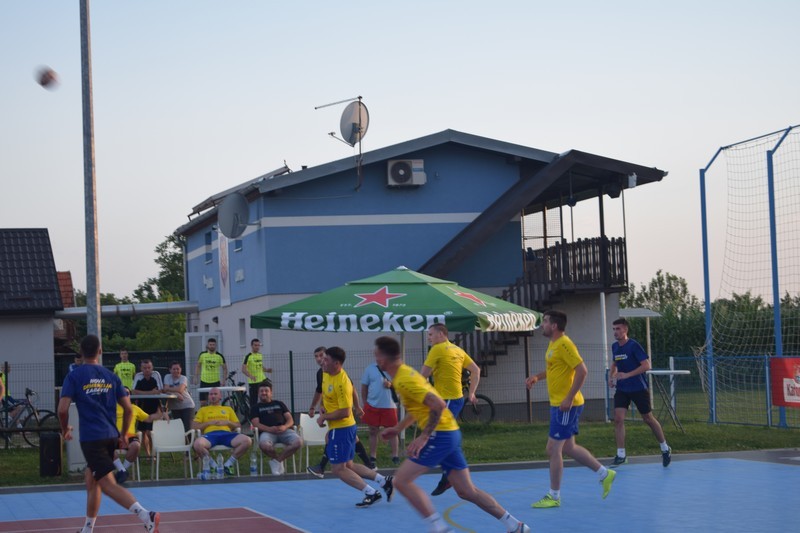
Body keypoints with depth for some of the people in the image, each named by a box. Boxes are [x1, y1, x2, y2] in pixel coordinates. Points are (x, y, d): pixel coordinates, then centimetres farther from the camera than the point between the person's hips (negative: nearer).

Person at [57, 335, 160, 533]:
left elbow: (62, 409, -11)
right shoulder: (111, 376, 9)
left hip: (91, 438, -6)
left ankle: (146, 516, -29)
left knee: (108, 484, -10)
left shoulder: (74, 376, -3)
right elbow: (128, 408, 7)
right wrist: (123, 435, 20)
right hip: (111, 436, 6)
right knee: (91, 479, 22)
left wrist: (65, 429, 7)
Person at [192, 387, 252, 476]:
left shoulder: (228, 409, 30)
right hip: (210, 434, -2)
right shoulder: (203, 410, 26)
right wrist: (209, 423, 3)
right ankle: (214, 466, -17)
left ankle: (228, 464, -13)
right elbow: (194, 427, 14)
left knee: (247, 441, -29)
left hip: (226, 434, 2)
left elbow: (238, 426, 24)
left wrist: (227, 422, 5)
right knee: (197, 444, -39)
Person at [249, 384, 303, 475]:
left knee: (298, 442, -31)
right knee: (264, 445, -41)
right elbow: (256, 423, 4)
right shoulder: (255, 408, 22)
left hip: (284, 430, 2)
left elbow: (290, 420, 18)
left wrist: (285, 426, -7)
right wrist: (269, 429, -15)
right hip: (267, 432, -2)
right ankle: (279, 459, -8)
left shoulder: (279, 404, 29)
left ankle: (277, 460, -11)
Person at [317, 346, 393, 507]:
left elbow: (344, 412, -26)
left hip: (342, 428, -10)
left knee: (338, 469, -4)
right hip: (336, 428, 10)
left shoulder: (342, 383, -25)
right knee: (348, 465, 16)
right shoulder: (326, 373, 3)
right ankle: (384, 482, 18)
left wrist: (324, 418, -15)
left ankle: (371, 493, 0)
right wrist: (324, 409, 6)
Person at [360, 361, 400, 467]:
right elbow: (364, 387, 9)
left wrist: (391, 384, -17)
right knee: (373, 431, 6)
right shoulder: (369, 369, 5)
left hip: (389, 406, -1)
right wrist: (365, 403, 6)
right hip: (372, 405, 1)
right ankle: (372, 457, 14)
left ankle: (395, 456, 11)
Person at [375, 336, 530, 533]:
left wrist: (423, 437, -22)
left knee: (401, 480, -9)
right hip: (450, 434, 10)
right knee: (467, 491, 12)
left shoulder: (404, 380, -16)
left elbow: (438, 405, -25)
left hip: (440, 435, -10)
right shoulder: (405, 373, 15)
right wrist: (398, 428, 26)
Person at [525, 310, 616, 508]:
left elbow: (582, 371, -23)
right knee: (568, 448, 16)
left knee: (553, 449, -5)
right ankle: (605, 474, 25)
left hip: (566, 405, -10)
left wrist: (569, 398, -25)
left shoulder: (564, 344, -17)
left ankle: (554, 496, 3)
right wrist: (537, 377, 10)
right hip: (558, 404, 10)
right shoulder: (553, 344, 13)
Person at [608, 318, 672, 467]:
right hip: (622, 389, 5)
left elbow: (646, 365, -20)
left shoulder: (633, 346, -15)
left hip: (638, 389, -5)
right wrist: (611, 376, 6)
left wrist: (627, 375, -26)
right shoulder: (614, 347, 5)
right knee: (618, 418, -10)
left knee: (648, 418, 6)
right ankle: (621, 455, -5)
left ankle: (665, 449, 25)